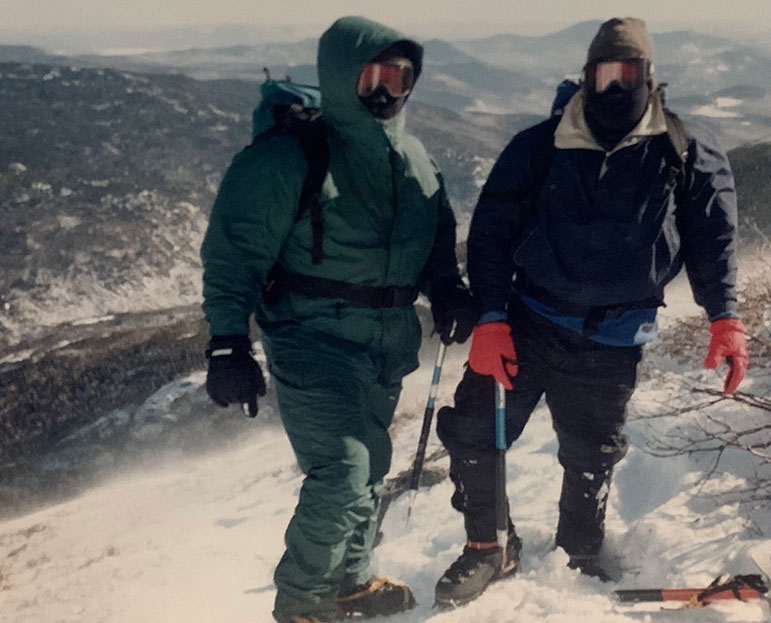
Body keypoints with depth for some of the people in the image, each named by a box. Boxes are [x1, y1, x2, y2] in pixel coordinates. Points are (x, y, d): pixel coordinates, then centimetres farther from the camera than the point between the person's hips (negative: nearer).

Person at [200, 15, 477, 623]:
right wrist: (228, 343, -18)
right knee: (342, 472, -13)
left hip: (387, 342, 7)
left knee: (371, 466, 16)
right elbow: (233, 251, -12)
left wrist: (448, 291, 2)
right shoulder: (291, 156, -13)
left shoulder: (411, 156, 9)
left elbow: (437, 238, 20)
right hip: (314, 338, -7)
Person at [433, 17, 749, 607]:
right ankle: (488, 547, 18)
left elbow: (713, 237, 5)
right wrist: (490, 319, -11)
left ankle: (582, 559, 38)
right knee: (472, 433, -6)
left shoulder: (688, 153, 0)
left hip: (612, 343, 0)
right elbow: (491, 231, -2)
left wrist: (725, 318, -4)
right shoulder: (539, 147, -2)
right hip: (528, 321, 0)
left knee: (591, 460, 12)